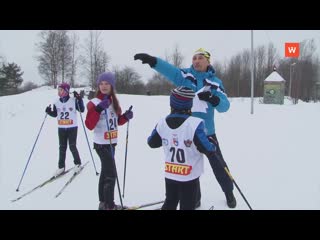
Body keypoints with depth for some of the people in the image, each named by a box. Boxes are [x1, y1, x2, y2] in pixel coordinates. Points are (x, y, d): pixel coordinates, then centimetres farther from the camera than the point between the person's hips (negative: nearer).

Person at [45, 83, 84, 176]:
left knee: (72, 147, -1)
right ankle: (61, 167, 16)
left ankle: (77, 163, 19)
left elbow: (82, 110, -12)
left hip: (72, 128, -4)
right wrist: (49, 111, -7)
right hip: (61, 128, 4)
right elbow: (55, 114, 13)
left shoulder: (73, 100, -9)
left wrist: (79, 99, -22)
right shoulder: (57, 103, 4)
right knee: (62, 148, 8)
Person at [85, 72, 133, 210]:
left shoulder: (114, 102, 8)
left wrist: (126, 117, -2)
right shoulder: (94, 103, -13)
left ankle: (103, 203, 29)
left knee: (106, 172, 17)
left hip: (111, 142, 8)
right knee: (111, 174, -9)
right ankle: (109, 206, 2)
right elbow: (89, 125, -22)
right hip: (101, 144, -8)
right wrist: (98, 109, -32)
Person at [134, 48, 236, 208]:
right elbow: (168, 69, -19)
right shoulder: (184, 75, -2)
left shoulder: (215, 81, -2)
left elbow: (224, 106, -9)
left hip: (207, 131, 0)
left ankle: (229, 193, 35)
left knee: (218, 164, 12)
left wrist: (212, 98, -29)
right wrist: (152, 61, -37)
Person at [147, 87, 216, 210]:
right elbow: (207, 149, -19)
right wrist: (213, 146, 2)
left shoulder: (162, 123, -7)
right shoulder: (195, 124, -23)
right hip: (190, 176, -4)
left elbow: (152, 142, 7)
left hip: (170, 174, 5)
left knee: (170, 203, 23)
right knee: (187, 206, 10)